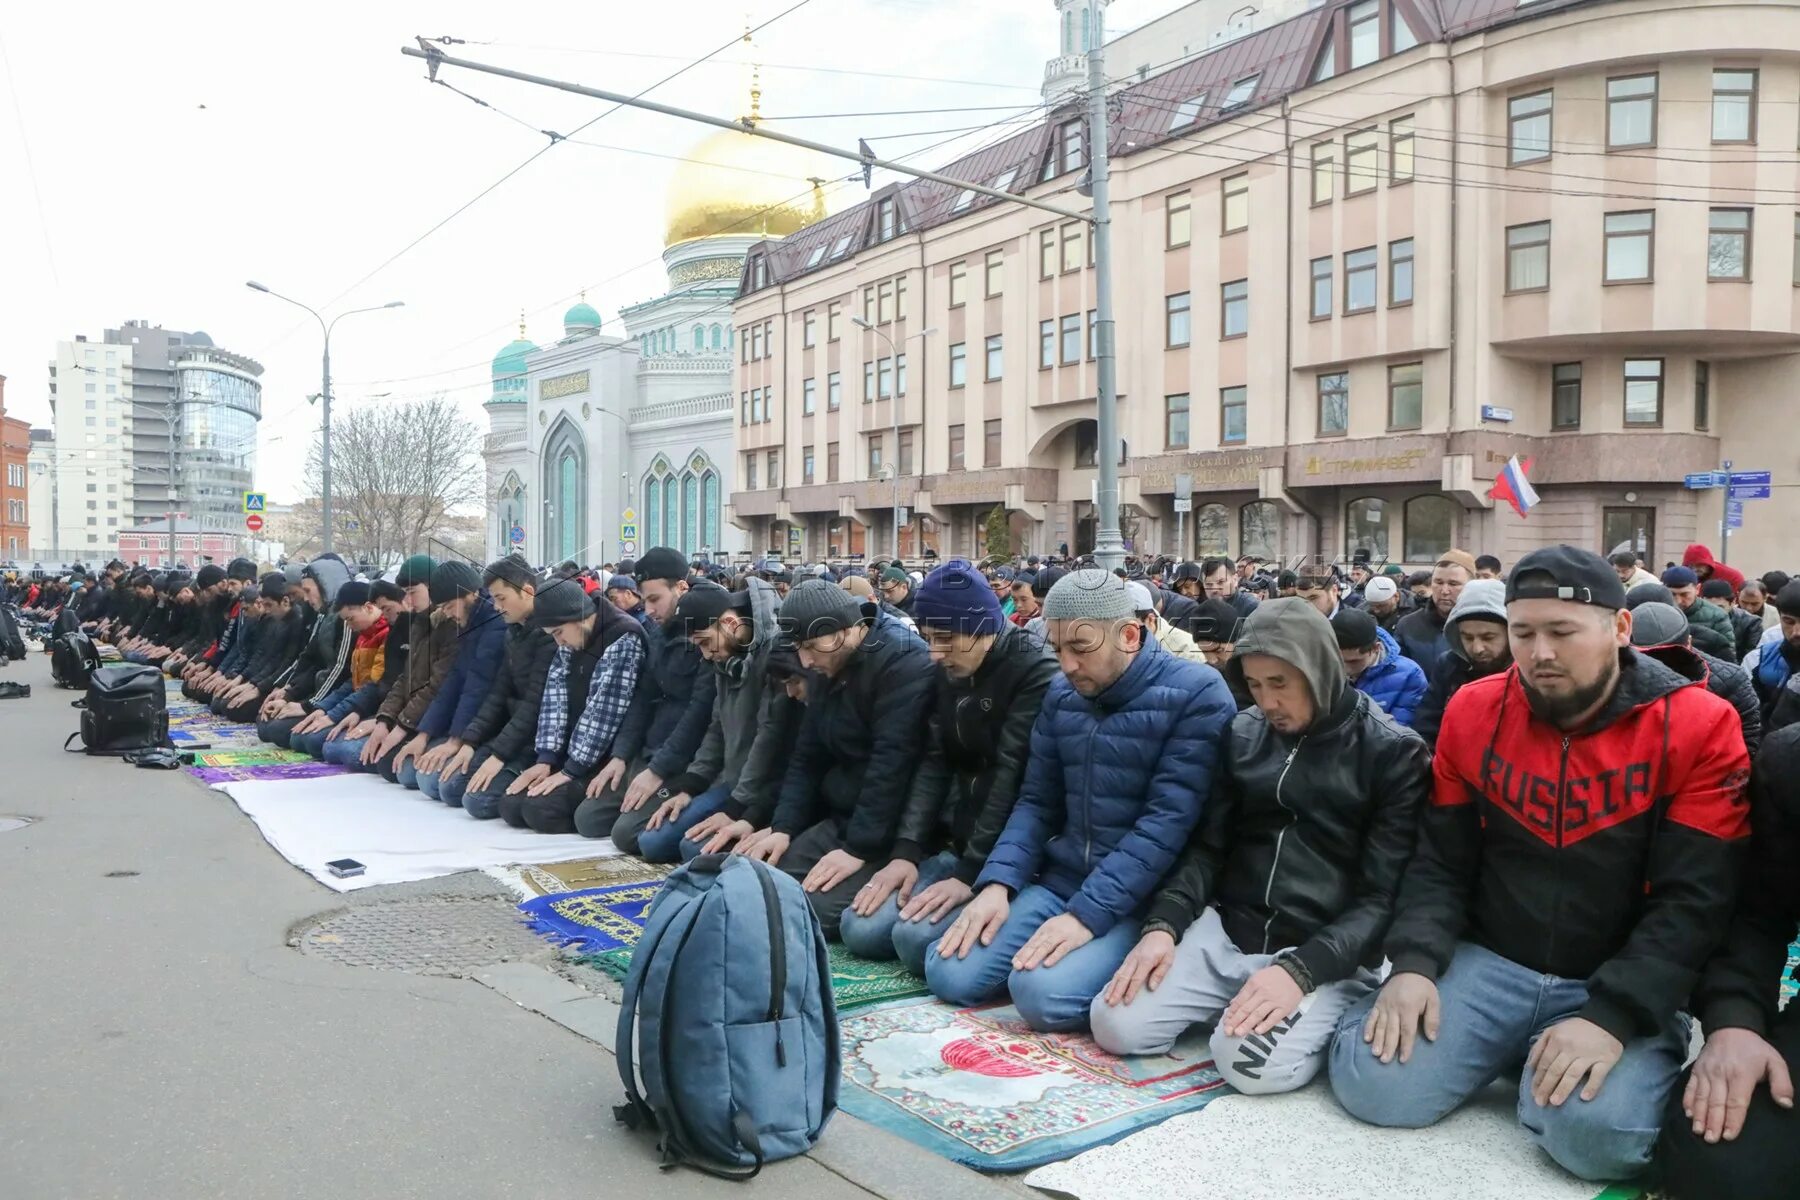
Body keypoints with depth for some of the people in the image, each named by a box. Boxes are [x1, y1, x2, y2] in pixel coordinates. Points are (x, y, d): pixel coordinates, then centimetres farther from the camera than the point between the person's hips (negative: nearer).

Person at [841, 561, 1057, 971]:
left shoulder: (1036, 672, -14)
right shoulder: (948, 673, 9)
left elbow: (1013, 777, -20)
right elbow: (934, 764, 5)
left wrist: (971, 874, -22)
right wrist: (906, 851, -6)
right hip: (955, 844, 8)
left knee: (916, 936, -25)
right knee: (860, 929, -7)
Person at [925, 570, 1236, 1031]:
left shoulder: (1196, 694, -13)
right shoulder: (1061, 694, 7)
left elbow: (1168, 822, -20)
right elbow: (1036, 801, 10)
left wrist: (1086, 913, -24)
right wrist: (997, 883, -7)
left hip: (1138, 899, -6)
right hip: (1058, 880, 6)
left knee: (1041, 989, -28)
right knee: (949, 973, -8)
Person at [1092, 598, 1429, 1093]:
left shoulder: (1393, 753, -7)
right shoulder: (1243, 734, 7)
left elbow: (1383, 897, -10)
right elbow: (1208, 847, 10)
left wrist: (1300, 970, -23)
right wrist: (1163, 924, -8)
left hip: (1329, 954, -4)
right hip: (1225, 931, 4)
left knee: (1252, 1062, -30)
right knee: (1115, 1024, -14)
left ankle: (1317, 1017, 2)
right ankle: (1226, 1003, 12)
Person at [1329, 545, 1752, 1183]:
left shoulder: (1697, 726, -10)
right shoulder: (1474, 711, 0)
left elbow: (1693, 902, -14)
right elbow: (1440, 861, 3)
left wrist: (1613, 1016, -25)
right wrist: (1414, 963, -13)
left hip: (1623, 984, -2)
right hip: (1487, 961, 3)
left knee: (1597, 1132, -30)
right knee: (1372, 1084, -15)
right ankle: (1510, 1054, 12)